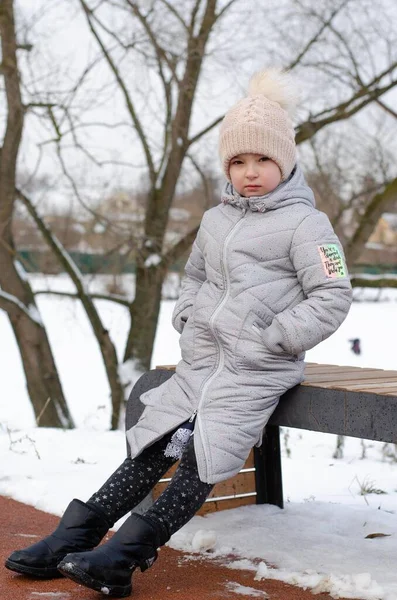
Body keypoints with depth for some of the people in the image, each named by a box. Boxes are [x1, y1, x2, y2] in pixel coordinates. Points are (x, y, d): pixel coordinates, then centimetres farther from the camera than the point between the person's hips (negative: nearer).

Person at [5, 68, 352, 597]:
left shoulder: (303, 222, -5)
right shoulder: (215, 220, 16)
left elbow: (332, 297, -10)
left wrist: (272, 341, -14)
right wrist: (187, 318, 12)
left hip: (257, 370, -6)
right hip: (200, 361, 6)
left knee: (204, 454, -15)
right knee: (155, 445, 0)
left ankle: (125, 554, -17)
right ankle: (76, 535, -2)